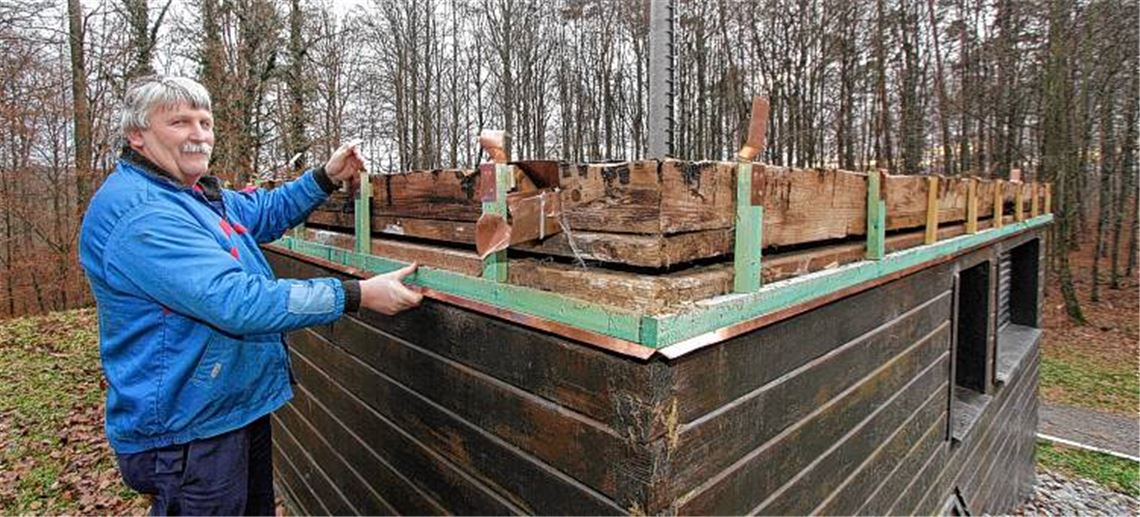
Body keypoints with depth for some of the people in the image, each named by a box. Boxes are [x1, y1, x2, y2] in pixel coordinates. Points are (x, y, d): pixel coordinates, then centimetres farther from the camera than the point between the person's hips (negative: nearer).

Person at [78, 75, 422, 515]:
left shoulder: (195, 193, 8)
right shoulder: (138, 213, -24)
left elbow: (264, 213, 23)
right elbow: (236, 301, -33)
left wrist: (326, 178, 7)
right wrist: (358, 295, -31)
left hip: (241, 408, 10)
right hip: (187, 432, -10)